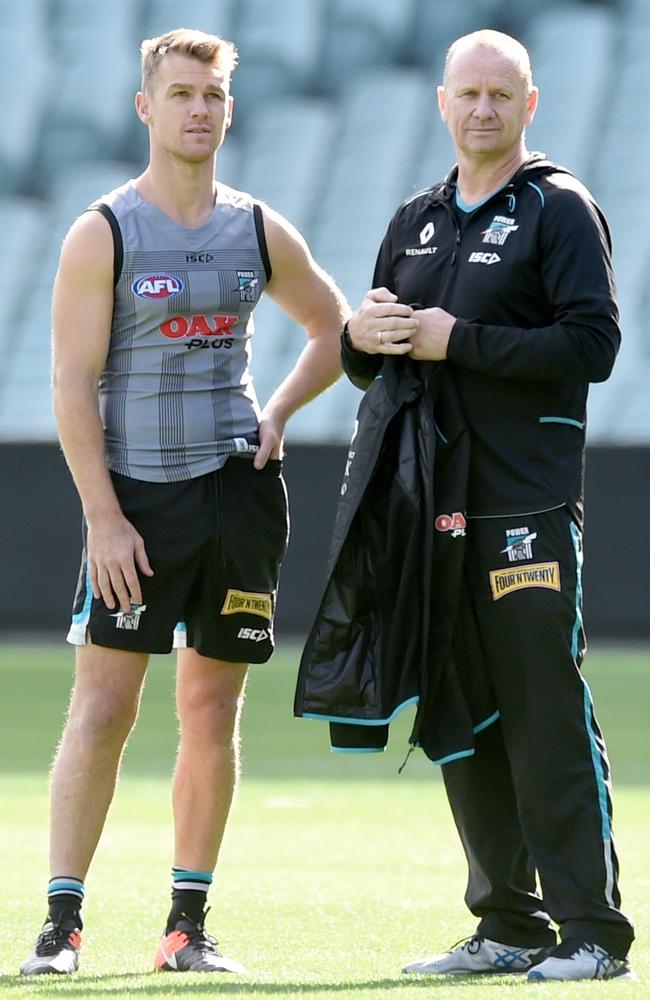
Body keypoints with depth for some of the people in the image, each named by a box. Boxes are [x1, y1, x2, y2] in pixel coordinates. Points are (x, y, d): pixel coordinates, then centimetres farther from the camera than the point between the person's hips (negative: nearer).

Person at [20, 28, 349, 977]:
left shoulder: (260, 232, 9)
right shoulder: (104, 233, -3)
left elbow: (334, 330, 23)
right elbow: (73, 383, -6)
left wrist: (277, 413, 6)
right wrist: (103, 515, -13)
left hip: (239, 489, 4)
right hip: (137, 491, -4)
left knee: (212, 711, 6)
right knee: (103, 708, -8)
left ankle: (189, 924, 11)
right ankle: (62, 921, -5)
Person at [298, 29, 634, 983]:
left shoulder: (560, 209, 0)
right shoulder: (416, 221, 19)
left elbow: (593, 342, -12)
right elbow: (372, 364, 23)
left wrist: (461, 341, -14)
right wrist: (362, 338, -1)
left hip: (527, 507, -7)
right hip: (436, 509, 7)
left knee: (548, 716, -10)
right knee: (458, 723, 7)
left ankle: (592, 930, -7)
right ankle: (509, 926, 14)